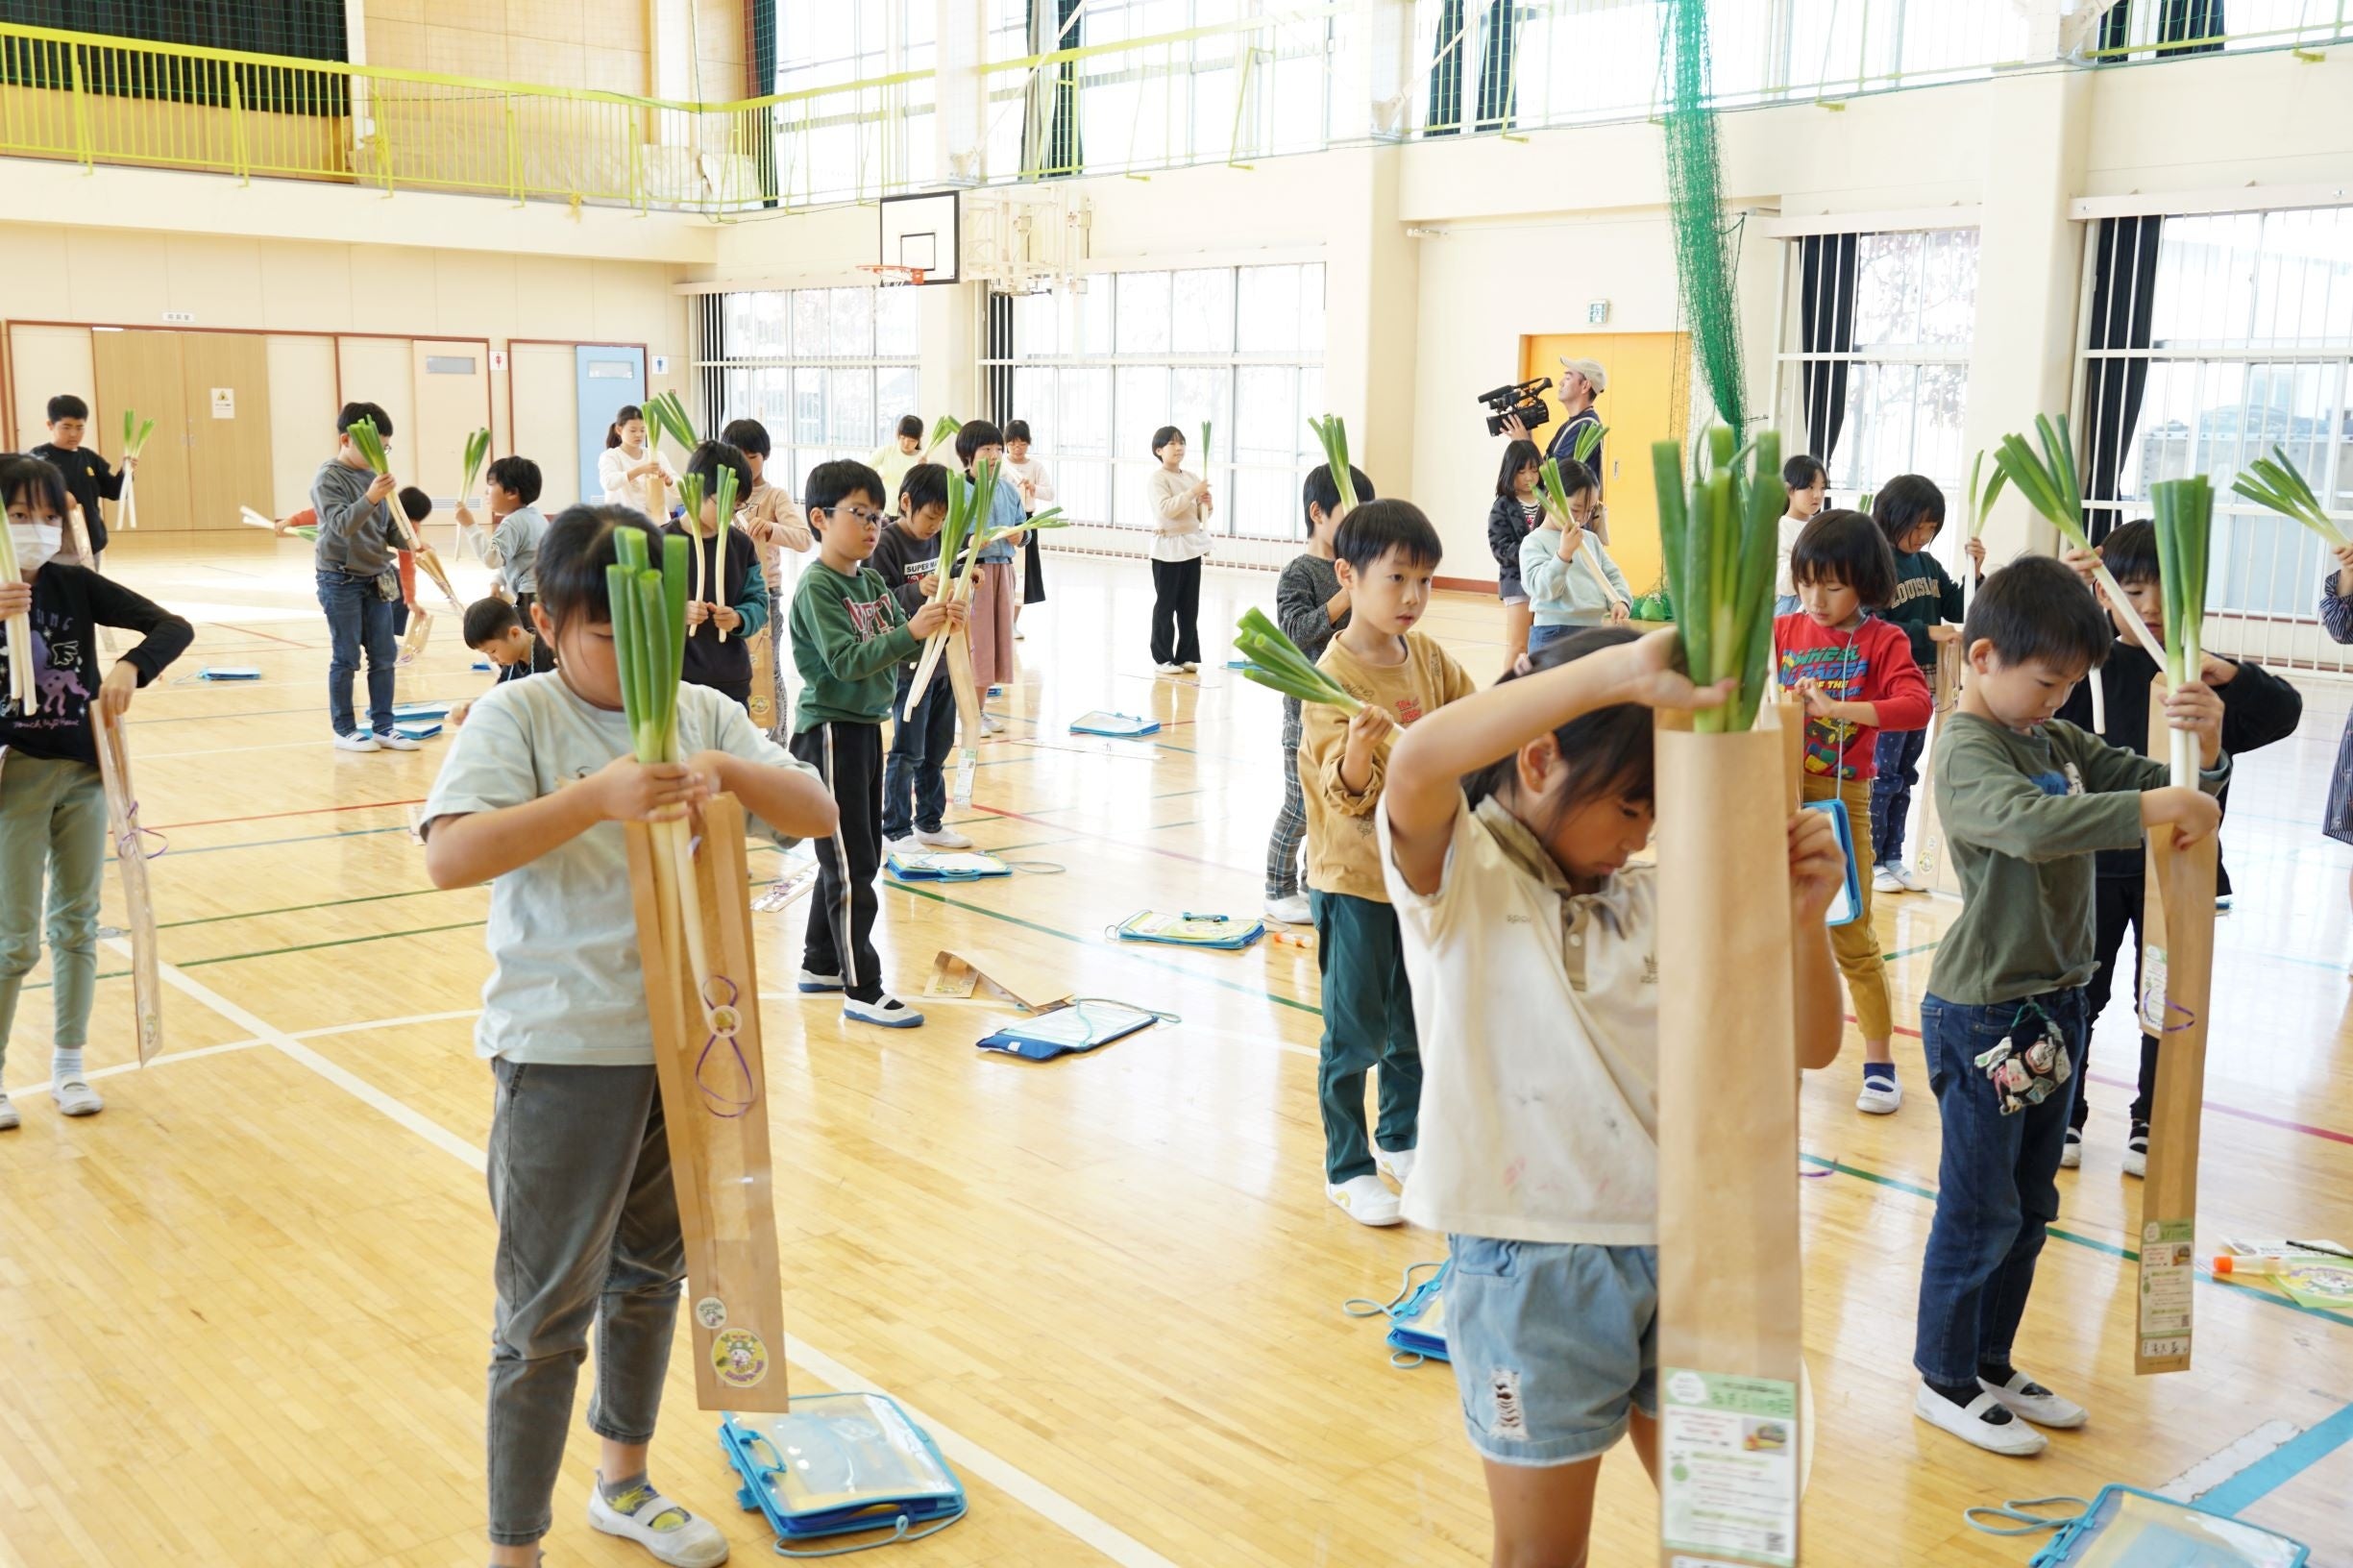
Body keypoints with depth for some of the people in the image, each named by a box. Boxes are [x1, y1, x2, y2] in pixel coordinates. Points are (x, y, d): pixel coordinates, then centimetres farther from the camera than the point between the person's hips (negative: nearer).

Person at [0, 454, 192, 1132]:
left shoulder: (76, 585, -2)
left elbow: (174, 627, -5)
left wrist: (131, 667, -24)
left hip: (81, 772, 4)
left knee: (77, 923, 13)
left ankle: (68, 1066, 26)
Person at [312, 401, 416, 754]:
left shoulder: (376, 476, 7)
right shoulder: (328, 478, -11)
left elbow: (390, 528, 11)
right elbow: (342, 524, -24)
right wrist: (370, 498, -38)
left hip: (376, 579, 6)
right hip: (340, 579, -6)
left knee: (384, 655, 7)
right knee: (346, 658, 0)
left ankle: (383, 727, 14)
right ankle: (345, 730, 10)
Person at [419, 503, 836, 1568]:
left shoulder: (703, 714, 3)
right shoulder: (517, 717, -10)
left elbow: (817, 814, -3)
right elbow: (448, 856, -24)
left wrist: (728, 773, -22)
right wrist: (597, 796, -34)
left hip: (690, 1041, 5)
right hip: (564, 1053, -5)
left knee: (650, 1275, 22)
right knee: (545, 1316, 3)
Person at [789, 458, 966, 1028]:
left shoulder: (873, 582, 10)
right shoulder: (816, 588, -14)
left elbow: (899, 651, 8)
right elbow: (846, 661, -25)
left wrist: (938, 627, -11)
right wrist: (909, 631, -34)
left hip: (867, 728, 9)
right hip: (830, 732, -9)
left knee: (859, 857, 16)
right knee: (851, 865, -6)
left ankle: (820, 963, 29)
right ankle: (861, 991, -1)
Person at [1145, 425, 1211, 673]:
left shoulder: (1191, 478, 11)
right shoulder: (1156, 479, -9)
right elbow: (1166, 509, -24)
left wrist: (1207, 505, -4)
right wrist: (1192, 493, -28)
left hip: (1191, 546, 6)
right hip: (1168, 548, -6)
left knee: (1190, 607, 9)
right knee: (1165, 606, -1)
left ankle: (1186, 656, 16)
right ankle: (1162, 658, 5)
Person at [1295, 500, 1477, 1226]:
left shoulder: (1429, 656, 0)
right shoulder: (1334, 677, -19)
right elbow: (1346, 795, -25)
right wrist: (1360, 747, -43)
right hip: (1354, 876, -6)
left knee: (1418, 1023, 18)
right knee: (1355, 1033, 4)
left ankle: (1399, 1139, 38)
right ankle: (1346, 1168, 19)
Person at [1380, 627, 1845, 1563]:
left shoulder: (1656, 900, 6)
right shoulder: (1459, 878, -9)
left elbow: (1807, 1047, 3)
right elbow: (1417, 765, -33)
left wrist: (1803, 917, -17)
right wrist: (1617, 671, -41)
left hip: (1678, 1247, 5)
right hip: (1530, 1264, -5)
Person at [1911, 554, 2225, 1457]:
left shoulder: (2060, 741, 9)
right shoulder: (1967, 751, -16)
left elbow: (2168, 790, 9)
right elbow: (2031, 824, -36)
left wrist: (2204, 751, -12)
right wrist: (2151, 808, -38)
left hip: (2056, 1003, 8)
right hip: (1982, 1015, -8)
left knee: (2029, 1209, 18)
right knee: (1979, 1210, 3)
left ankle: (1991, 1366, 32)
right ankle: (1943, 1379, 19)